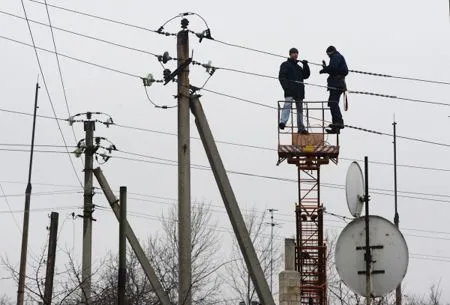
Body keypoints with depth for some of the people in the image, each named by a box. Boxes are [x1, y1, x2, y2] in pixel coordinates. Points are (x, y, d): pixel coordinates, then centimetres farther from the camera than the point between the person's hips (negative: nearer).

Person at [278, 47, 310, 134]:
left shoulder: (299, 67, 27)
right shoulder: (285, 65, 8)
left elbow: (306, 75, 18)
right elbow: (281, 76, -5)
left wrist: (305, 65, 5)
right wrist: (285, 87, -20)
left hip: (299, 91, 7)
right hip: (290, 90, -7)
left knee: (300, 109, 8)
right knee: (287, 104, -27)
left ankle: (301, 128, 14)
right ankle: (283, 122, -42)